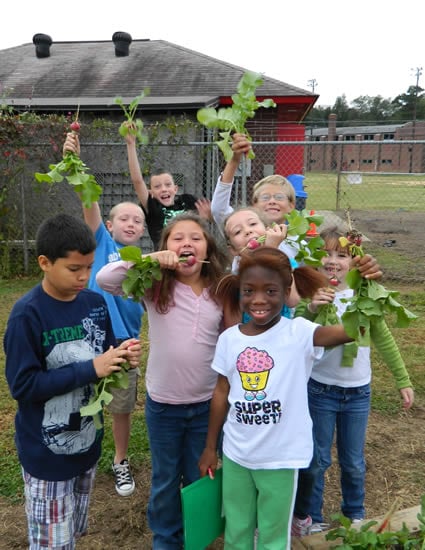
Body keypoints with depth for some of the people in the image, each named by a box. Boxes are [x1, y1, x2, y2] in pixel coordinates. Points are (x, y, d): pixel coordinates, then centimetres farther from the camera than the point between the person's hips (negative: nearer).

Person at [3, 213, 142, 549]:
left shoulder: (95, 303, -3)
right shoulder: (27, 314, -20)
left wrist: (123, 358, -15)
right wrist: (90, 370, -26)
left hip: (87, 442, 6)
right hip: (46, 453, -5)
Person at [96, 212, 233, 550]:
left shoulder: (220, 293, -3)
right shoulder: (155, 286, -9)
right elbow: (104, 279, -23)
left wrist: (232, 316, -11)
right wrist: (149, 258, -30)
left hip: (207, 403, 1)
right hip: (163, 403, -1)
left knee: (199, 477, 20)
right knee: (165, 478, 19)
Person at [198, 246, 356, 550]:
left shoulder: (299, 333, -17)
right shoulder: (229, 339, -6)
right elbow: (222, 393, 4)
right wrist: (210, 447, 11)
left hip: (281, 457, -3)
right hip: (235, 454, 3)